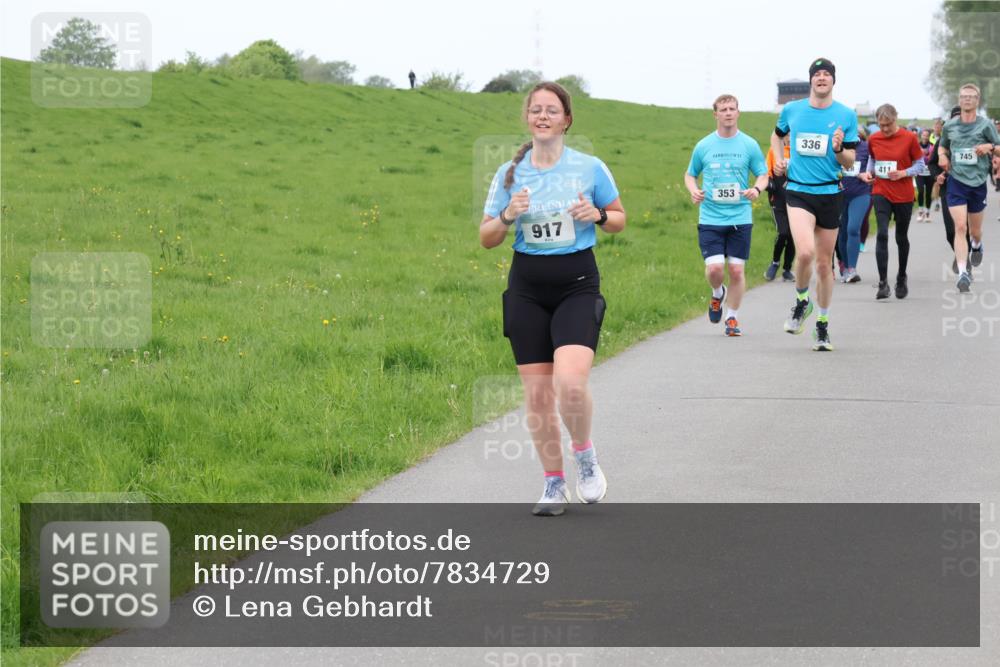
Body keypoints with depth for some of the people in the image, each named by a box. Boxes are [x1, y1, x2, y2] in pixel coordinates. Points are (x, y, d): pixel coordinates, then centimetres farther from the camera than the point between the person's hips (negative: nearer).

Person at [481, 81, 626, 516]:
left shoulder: (589, 168, -1)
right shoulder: (509, 174, 4)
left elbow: (619, 219, 11)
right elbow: (486, 238, 7)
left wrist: (597, 215, -11)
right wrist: (508, 216, -13)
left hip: (578, 284, -2)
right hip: (527, 287, 3)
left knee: (570, 382, -22)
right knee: (536, 391, 1)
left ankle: (584, 455, 7)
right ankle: (554, 484, 16)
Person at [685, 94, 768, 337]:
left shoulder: (749, 145, 3)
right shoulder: (703, 146, 5)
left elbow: (763, 175, 9)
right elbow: (690, 174, 16)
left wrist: (757, 189, -14)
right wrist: (693, 190, -5)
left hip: (740, 218, 0)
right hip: (710, 218, 0)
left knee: (737, 270, -1)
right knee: (714, 268, -12)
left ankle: (732, 318, 16)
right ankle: (717, 294, 22)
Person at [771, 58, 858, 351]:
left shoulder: (846, 116, 1)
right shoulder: (791, 110, 3)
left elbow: (850, 162, 3)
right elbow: (777, 134, 26)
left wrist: (839, 150, -17)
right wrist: (779, 160, 10)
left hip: (830, 194, 1)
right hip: (798, 192, -1)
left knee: (824, 263, 7)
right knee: (805, 252, -23)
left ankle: (822, 325, 23)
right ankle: (801, 301, 5)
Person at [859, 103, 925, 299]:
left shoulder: (909, 138, -7)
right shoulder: (873, 139, 1)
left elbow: (920, 165, -2)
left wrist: (903, 173, -18)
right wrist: (869, 172, -2)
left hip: (904, 195, -1)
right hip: (881, 193, 1)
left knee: (901, 237, 11)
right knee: (882, 234, -15)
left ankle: (902, 278, 32)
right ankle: (883, 282, -16)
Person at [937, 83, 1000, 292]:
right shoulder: (950, 126, 4)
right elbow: (943, 146, 22)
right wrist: (942, 156, 0)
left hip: (978, 182, 0)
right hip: (956, 181, 0)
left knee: (975, 231, 13)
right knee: (960, 227, -15)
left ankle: (977, 246, 51)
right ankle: (963, 273, -18)